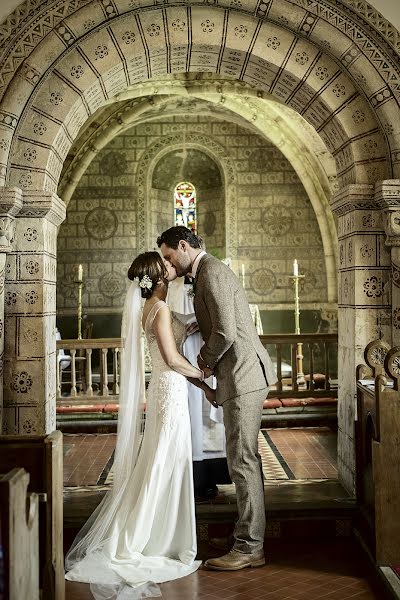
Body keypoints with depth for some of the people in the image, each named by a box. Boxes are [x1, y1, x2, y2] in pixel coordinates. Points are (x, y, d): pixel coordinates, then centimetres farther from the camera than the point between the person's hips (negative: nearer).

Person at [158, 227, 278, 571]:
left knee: (242, 461, -5)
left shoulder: (211, 273, -13)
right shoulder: (209, 272, 20)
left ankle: (248, 548, 4)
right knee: (245, 458, 15)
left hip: (242, 375, -11)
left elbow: (225, 332, -21)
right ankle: (251, 534, 25)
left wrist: (207, 361, -5)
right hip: (242, 375, 11)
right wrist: (208, 361, 10)